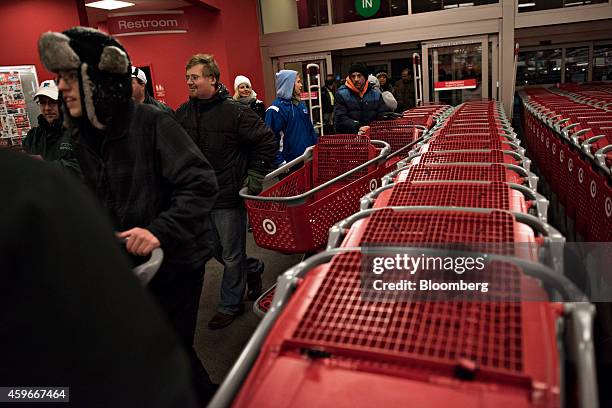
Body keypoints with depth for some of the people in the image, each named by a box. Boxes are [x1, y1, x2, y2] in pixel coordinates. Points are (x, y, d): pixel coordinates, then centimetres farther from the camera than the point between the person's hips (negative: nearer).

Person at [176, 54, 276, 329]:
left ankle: (230, 305, 26)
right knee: (216, 250, 19)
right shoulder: (183, 113, 4)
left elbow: (267, 141, -11)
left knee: (231, 255, 7)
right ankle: (253, 269, 44)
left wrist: (255, 177, -12)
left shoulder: (235, 111, -14)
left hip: (229, 196, -6)